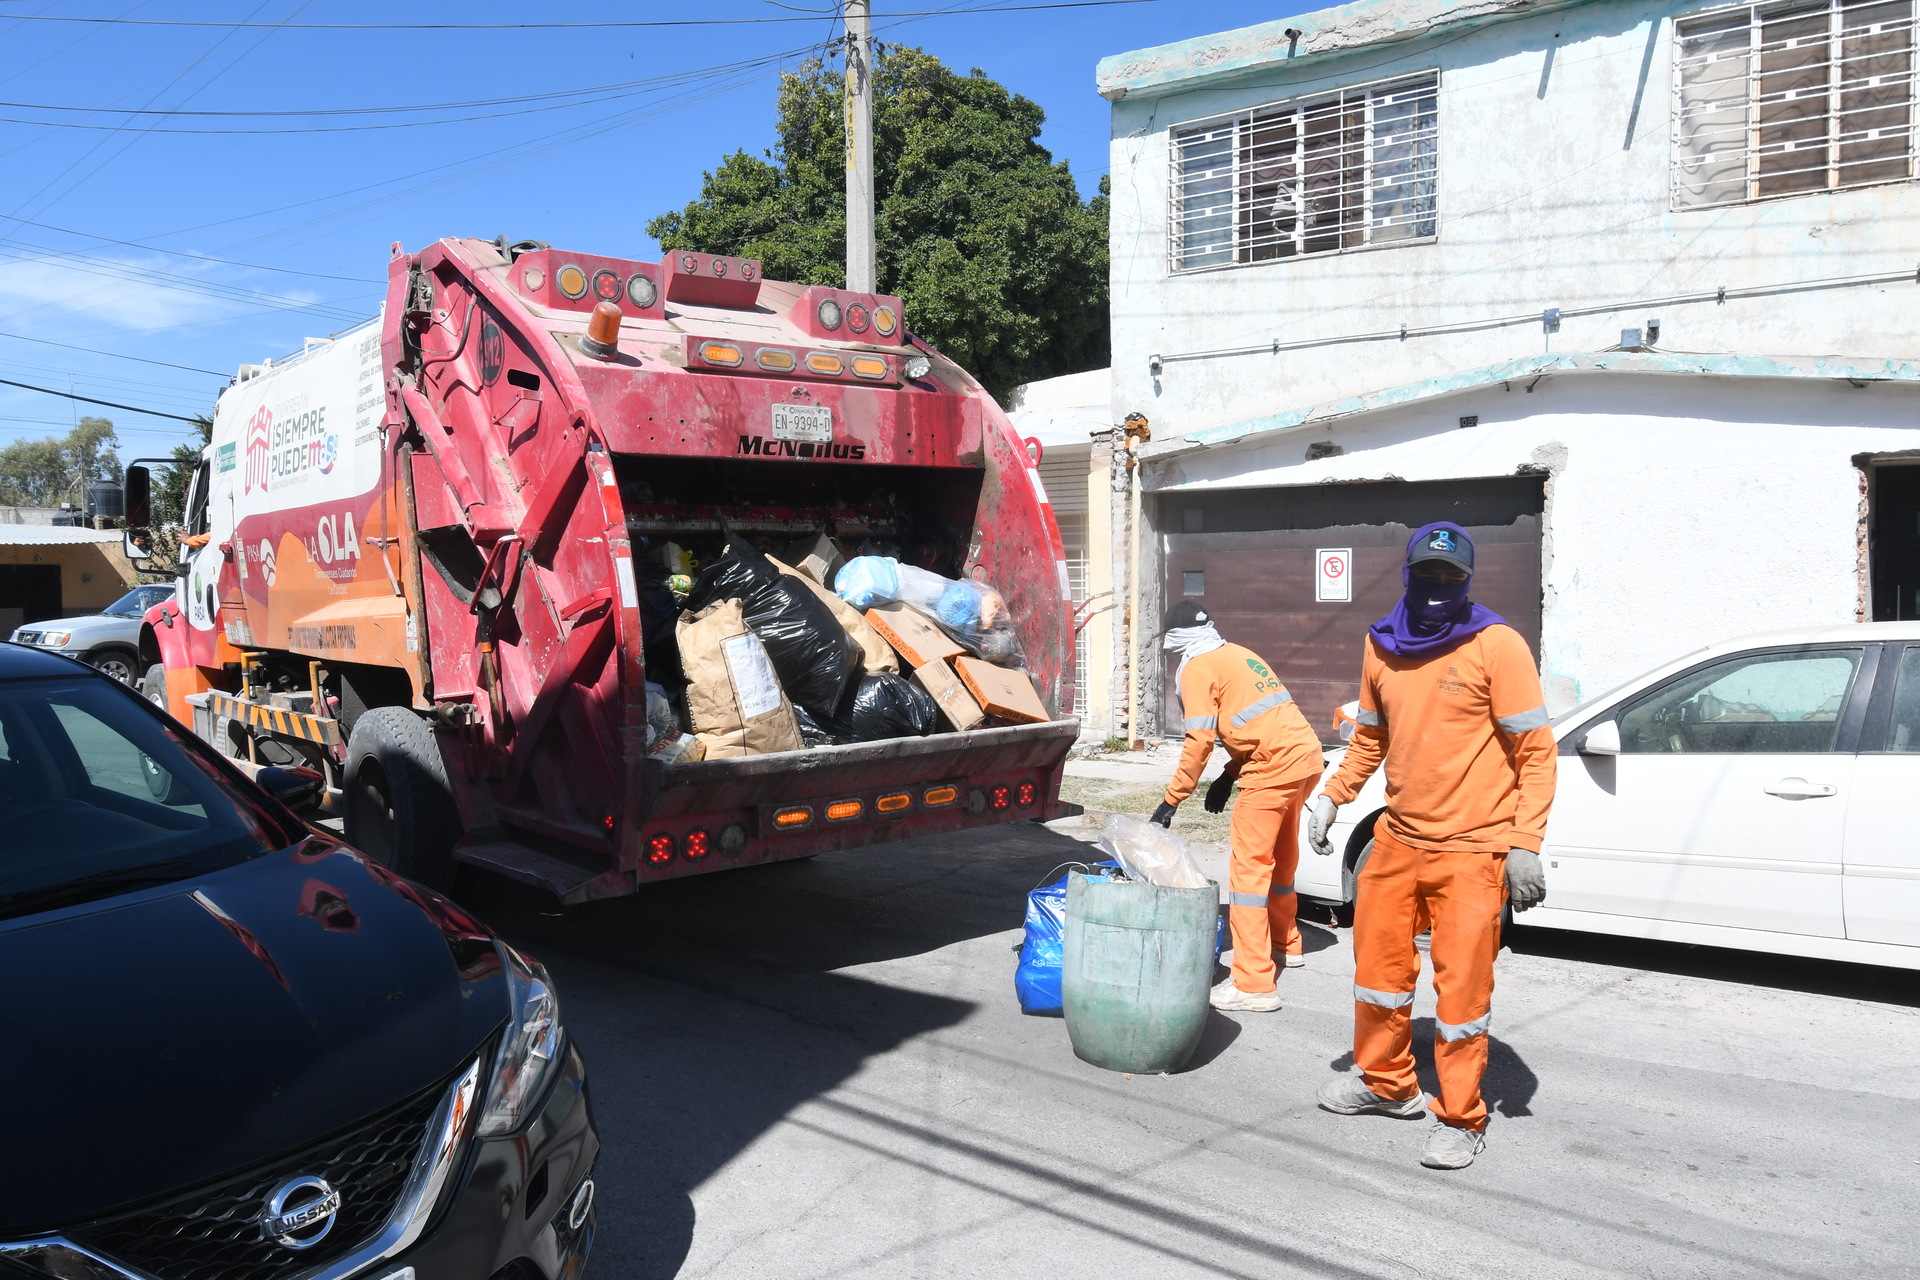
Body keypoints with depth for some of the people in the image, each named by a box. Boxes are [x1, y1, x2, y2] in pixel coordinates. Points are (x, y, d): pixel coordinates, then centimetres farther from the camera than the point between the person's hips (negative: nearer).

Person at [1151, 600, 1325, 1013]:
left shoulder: (1197, 668, -4)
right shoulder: (1238, 654, 21)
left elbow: (1199, 741, -11)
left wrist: (1171, 800, -6)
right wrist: (1229, 776, 20)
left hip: (1274, 767, -9)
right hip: (1307, 756, 9)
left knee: (1249, 866, -6)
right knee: (1281, 857, 25)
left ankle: (1254, 984, -8)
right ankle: (1286, 942, 42)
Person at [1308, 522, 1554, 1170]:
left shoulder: (1496, 645, -12)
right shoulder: (1381, 644, 6)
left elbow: (1536, 750, -12)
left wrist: (1525, 844, -18)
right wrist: (1333, 797, 10)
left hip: (1471, 849, -6)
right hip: (1397, 838, 6)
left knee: (1463, 987, 0)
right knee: (1379, 963, 17)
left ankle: (1461, 1120, 18)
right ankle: (1387, 1082, 37)